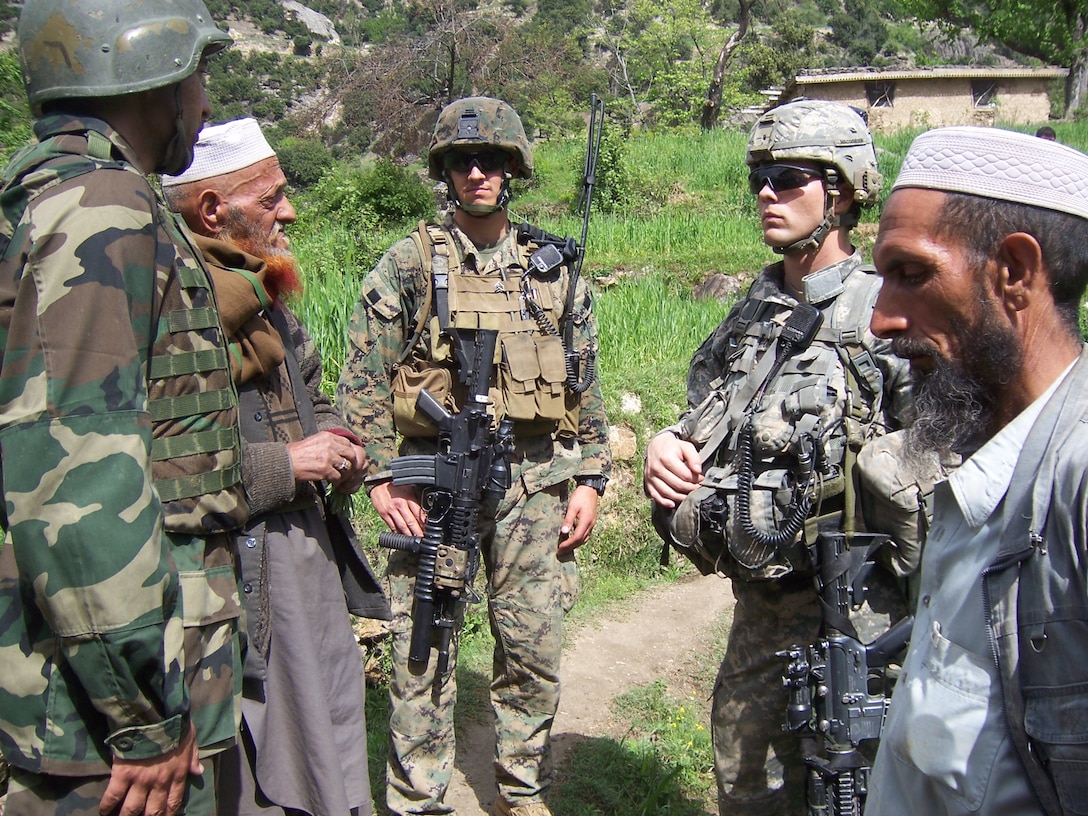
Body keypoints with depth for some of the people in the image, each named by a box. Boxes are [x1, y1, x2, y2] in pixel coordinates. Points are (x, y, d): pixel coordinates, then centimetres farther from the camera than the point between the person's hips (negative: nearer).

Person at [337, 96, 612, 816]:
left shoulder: (554, 269, 9)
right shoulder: (409, 265, 2)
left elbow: (587, 385, 11)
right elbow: (363, 381, 1)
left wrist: (590, 478, 5)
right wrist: (380, 477, -6)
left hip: (536, 479, 2)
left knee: (534, 649, 9)